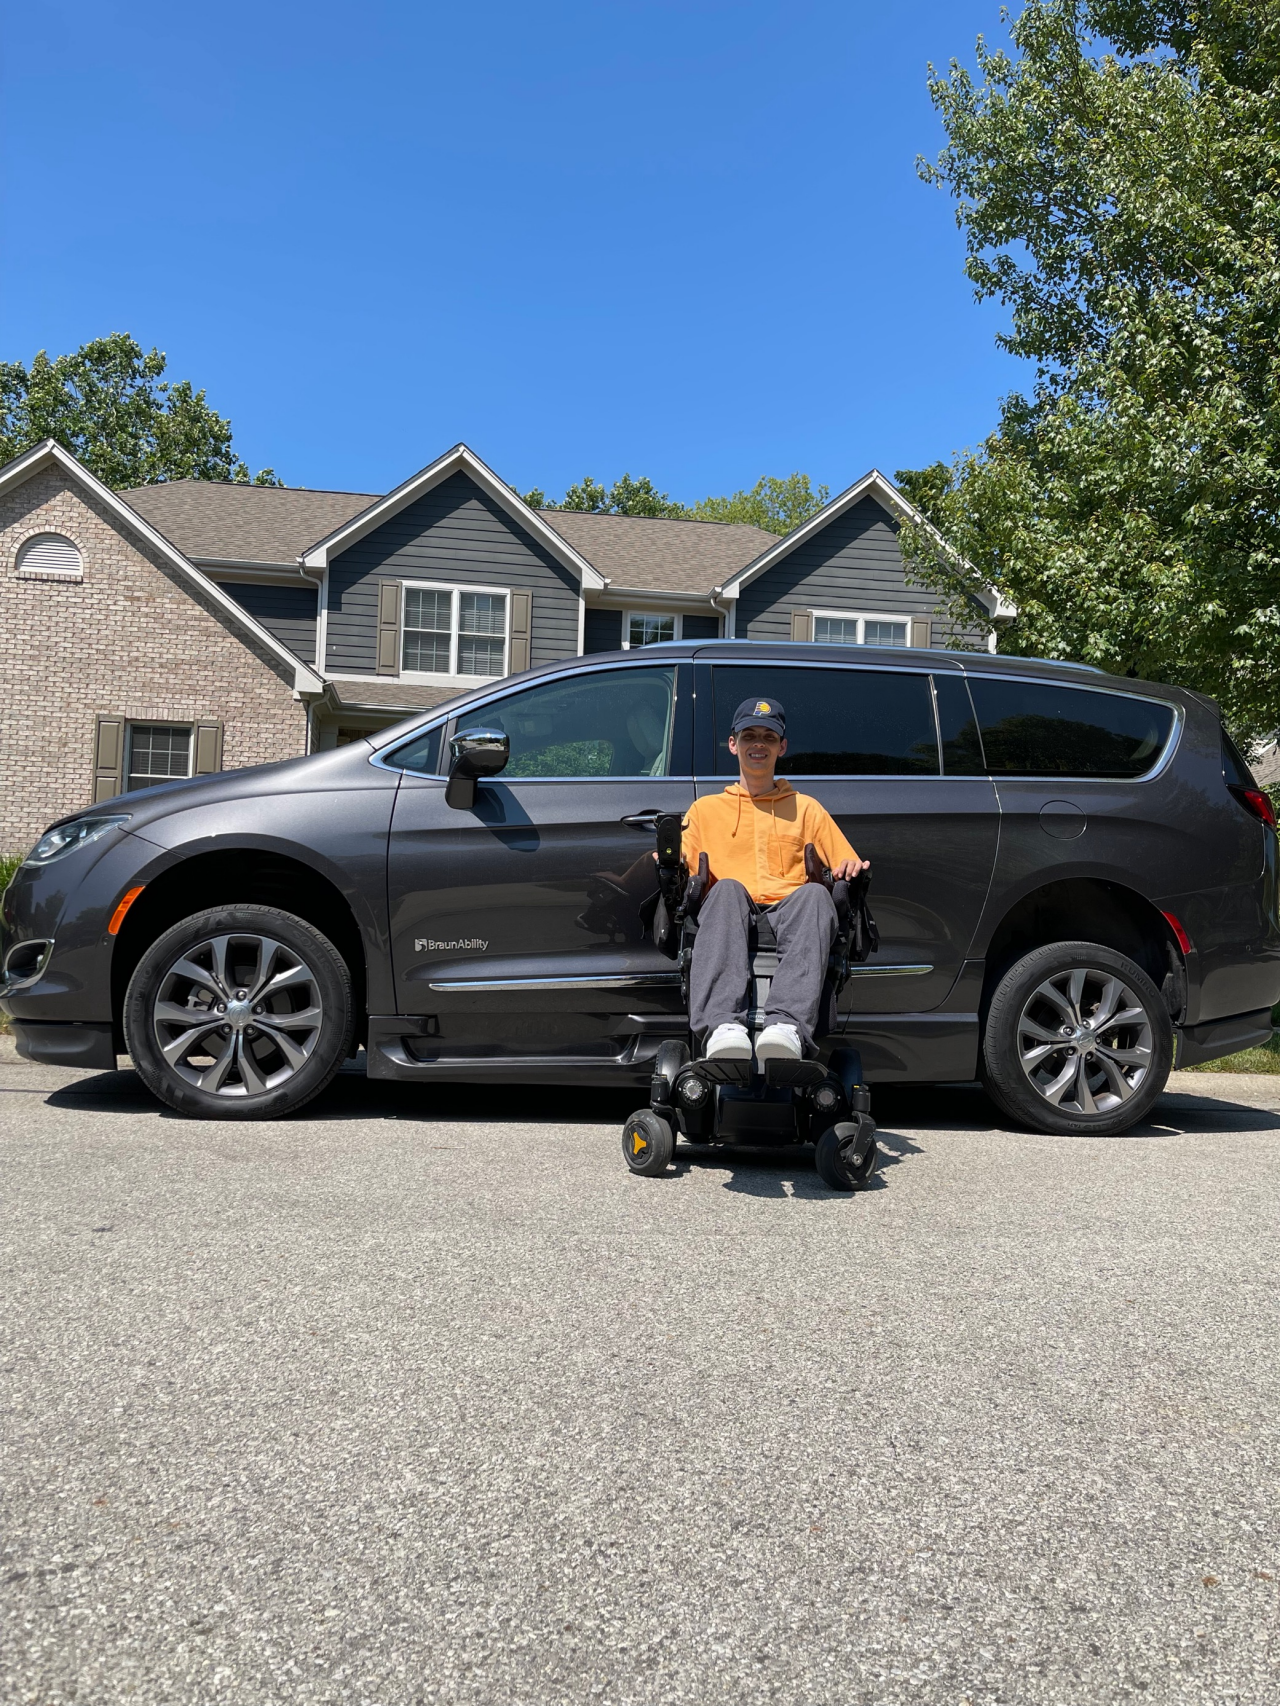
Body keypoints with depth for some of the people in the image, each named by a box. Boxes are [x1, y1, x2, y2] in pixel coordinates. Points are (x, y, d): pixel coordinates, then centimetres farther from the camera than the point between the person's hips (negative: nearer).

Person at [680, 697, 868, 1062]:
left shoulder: (806, 808, 30)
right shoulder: (705, 808, 27)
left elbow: (849, 868, 24)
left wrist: (852, 870, 0)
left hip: (790, 914, 1)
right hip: (728, 916, 0)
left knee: (815, 893, -35)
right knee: (727, 888, -36)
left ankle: (788, 1025, -55)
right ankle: (722, 1025, -55)